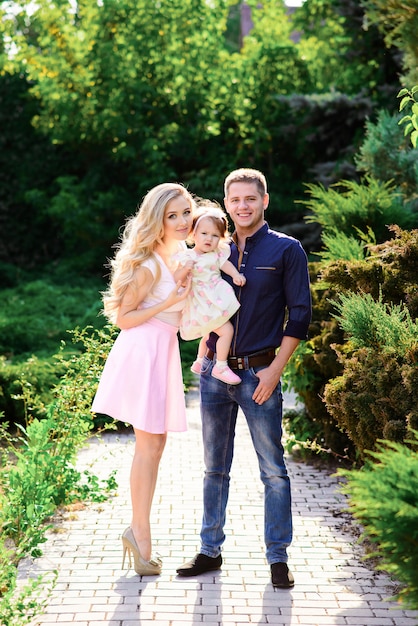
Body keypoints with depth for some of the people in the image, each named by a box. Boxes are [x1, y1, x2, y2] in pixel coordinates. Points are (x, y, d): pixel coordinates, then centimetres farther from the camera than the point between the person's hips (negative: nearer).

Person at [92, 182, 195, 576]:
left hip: (163, 351, 9)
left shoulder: (181, 254, 12)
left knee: (155, 445, 10)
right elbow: (122, 318, -11)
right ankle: (140, 533, 3)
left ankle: (137, 531, 17)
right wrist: (169, 303, -17)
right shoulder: (150, 265, -15)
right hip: (143, 351, -9)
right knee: (148, 446, -5)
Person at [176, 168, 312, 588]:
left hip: (259, 373, -4)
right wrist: (205, 356, 7)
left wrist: (275, 370, -10)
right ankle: (210, 550, 20)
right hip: (214, 372, 4)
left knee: (273, 470, 0)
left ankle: (278, 557, 10)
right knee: (215, 468, 11)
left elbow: (299, 313, -4)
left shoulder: (286, 250, -1)